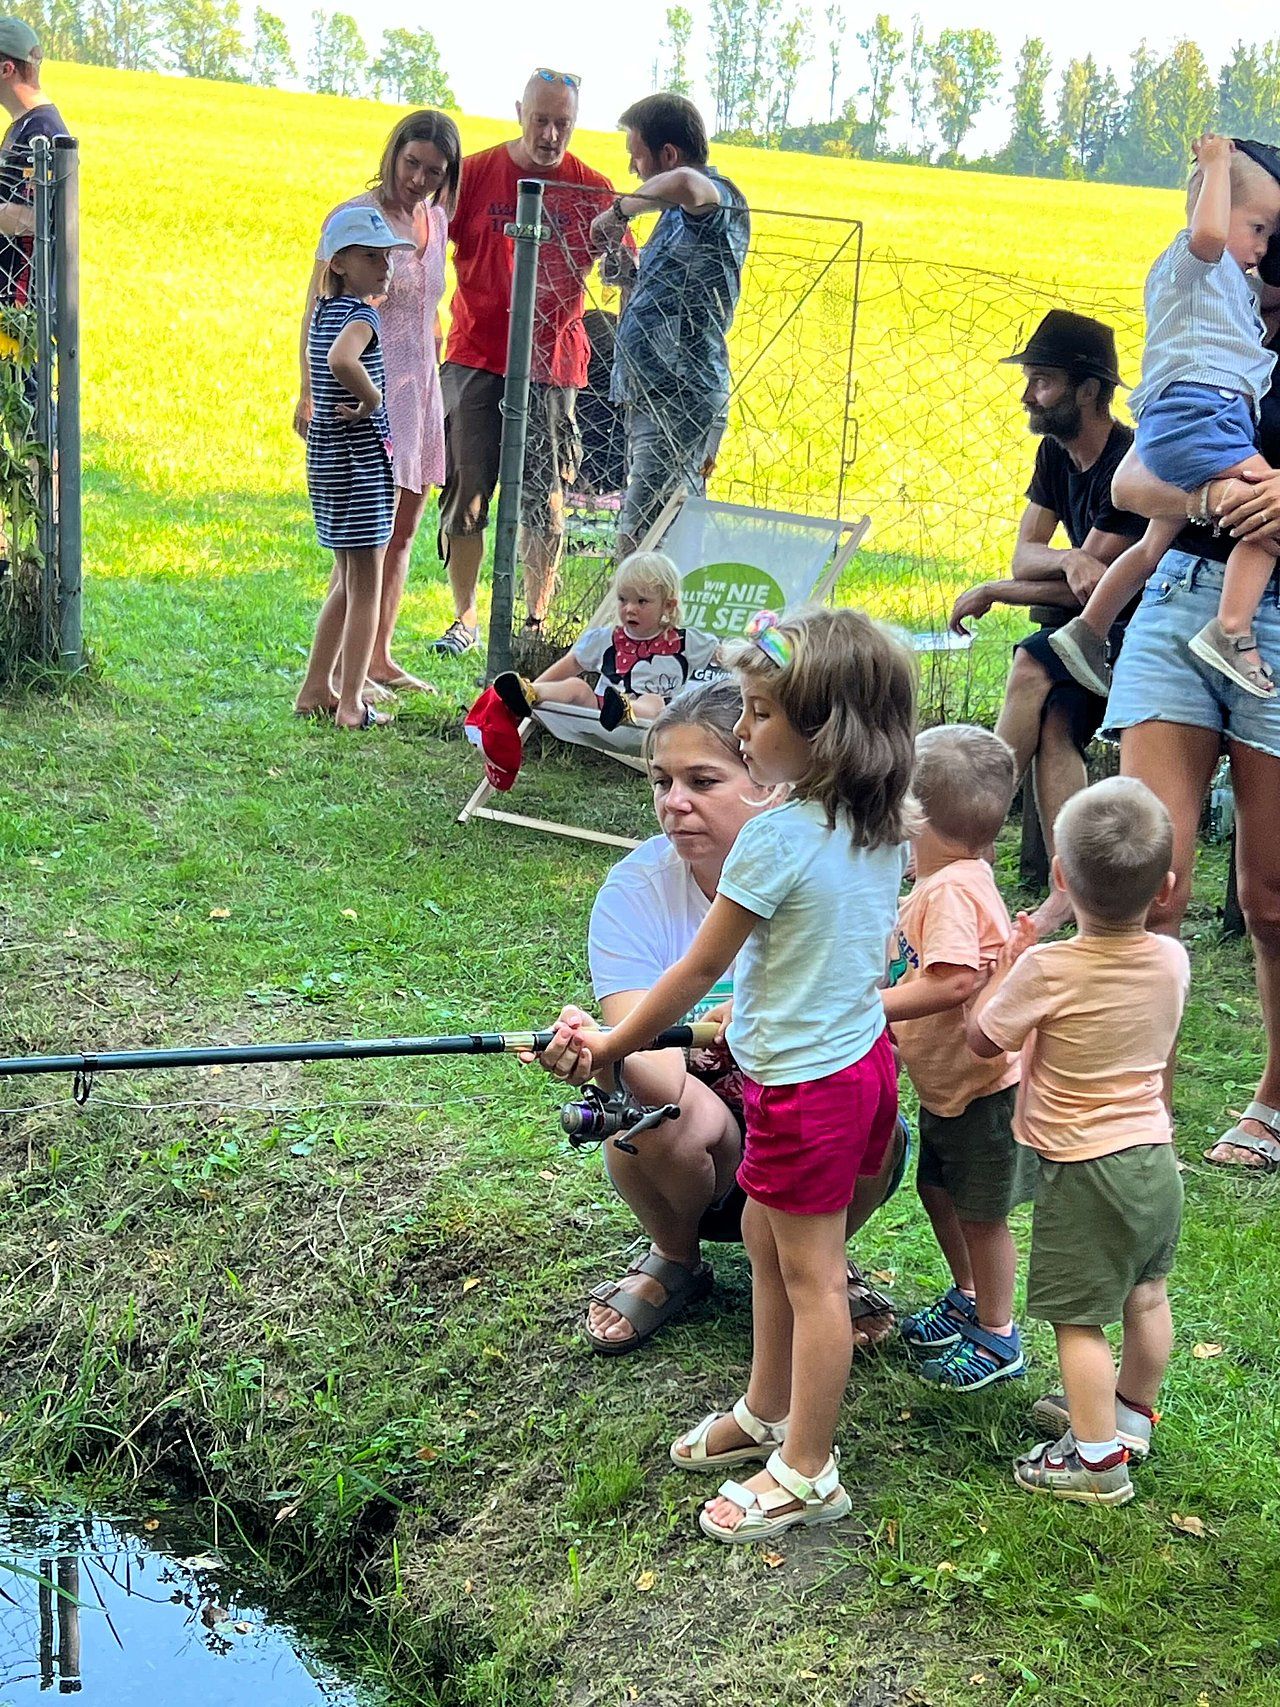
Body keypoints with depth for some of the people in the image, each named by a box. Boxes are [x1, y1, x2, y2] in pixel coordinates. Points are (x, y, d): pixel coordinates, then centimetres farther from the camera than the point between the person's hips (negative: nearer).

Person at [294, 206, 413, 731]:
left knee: (348, 583, 20)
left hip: (327, 458, 9)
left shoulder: (325, 311, 11)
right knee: (366, 588, 1)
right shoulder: (361, 315, -16)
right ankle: (351, 704, 5)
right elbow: (342, 359, -38)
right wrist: (372, 401, -22)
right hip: (360, 460, -9)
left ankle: (315, 690, 24)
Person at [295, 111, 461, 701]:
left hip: (419, 390, 7)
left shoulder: (435, 220, 12)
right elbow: (317, 310, -9)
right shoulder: (354, 217, -8)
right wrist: (309, 394, -15)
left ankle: (379, 656, 16)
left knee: (403, 530, 9)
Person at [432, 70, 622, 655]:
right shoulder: (474, 174, 2)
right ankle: (464, 620, 14)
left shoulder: (592, 190, 2)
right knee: (464, 496, 1)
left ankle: (536, 623, 15)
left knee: (544, 505, 2)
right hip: (475, 360, 0)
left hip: (552, 365, 0)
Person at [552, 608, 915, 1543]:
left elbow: (700, 969, -15)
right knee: (768, 1244, 22)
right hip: (860, 1053, 9)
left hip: (805, 1080, -9)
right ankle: (766, 1414, 38)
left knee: (810, 1274, 3)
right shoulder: (885, 826, 0)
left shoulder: (775, 838, -24)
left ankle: (807, 1472, 16)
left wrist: (613, 1043, -2)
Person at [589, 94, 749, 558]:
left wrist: (621, 209, -19)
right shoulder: (679, 212, 21)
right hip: (654, 397, 10)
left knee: (639, 542, -15)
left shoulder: (720, 198, -9)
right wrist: (626, 269, 12)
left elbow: (685, 184, -35)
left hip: (680, 402, -10)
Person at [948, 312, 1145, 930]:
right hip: (1097, 628, 7)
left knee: (1033, 666, -26)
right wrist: (1071, 559, -21)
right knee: (1055, 721, -20)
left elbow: (1086, 589, -20)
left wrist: (990, 593, -8)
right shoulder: (1056, 454, 7)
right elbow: (1023, 557, 3)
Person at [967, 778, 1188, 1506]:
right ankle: (1132, 1410, 41)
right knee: (1146, 1295, 22)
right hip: (1156, 1156, 7)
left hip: (1084, 1172, -7)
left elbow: (983, 1038, -7)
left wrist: (1007, 966, 6)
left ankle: (1098, 1458, 11)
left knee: (1078, 1317, 4)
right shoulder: (1173, 960, -6)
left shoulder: (1048, 971, -23)